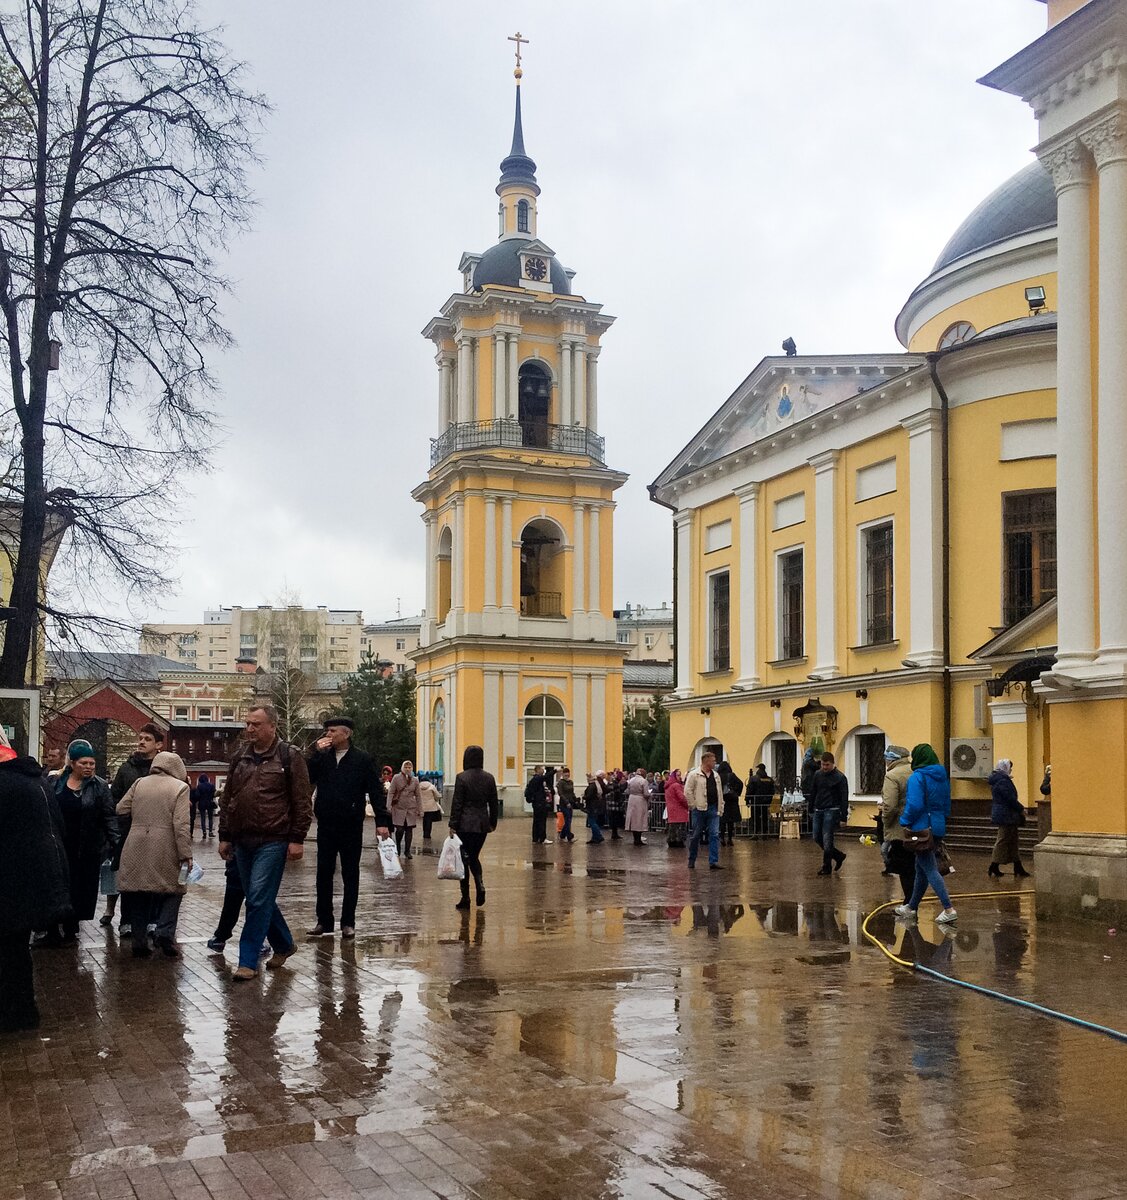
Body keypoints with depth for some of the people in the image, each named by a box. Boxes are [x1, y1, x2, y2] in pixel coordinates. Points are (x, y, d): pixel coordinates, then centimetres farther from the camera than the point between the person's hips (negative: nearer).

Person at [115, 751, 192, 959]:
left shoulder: (140, 783, 8)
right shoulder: (180, 787, -3)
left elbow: (121, 810, 9)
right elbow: (181, 825, -11)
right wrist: (186, 855, -11)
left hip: (137, 850, 4)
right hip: (166, 852, -3)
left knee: (139, 895, 12)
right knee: (172, 891, 11)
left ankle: (139, 942, 13)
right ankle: (165, 932, -6)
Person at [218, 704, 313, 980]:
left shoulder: (289, 757, -5)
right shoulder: (240, 756, 12)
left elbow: (302, 802, -6)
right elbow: (227, 799, 17)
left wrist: (297, 839, -11)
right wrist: (225, 836, 13)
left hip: (272, 841, -6)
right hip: (242, 841, 6)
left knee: (259, 899, -8)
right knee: (261, 899, 12)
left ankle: (248, 961, -1)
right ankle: (284, 945, 30)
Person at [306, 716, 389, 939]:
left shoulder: (362, 760, -2)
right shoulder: (322, 757, 8)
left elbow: (375, 791, -4)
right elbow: (306, 778, -4)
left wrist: (382, 821, -11)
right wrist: (316, 753, -11)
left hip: (351, 827, -3)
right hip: (326, 826, 3)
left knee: (350, 874, 6)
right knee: (324, 874, 7)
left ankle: (348, 922, 14)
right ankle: (324, 920, 17)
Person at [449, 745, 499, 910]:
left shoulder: (462, 777, -10)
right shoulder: (489, 778, 4)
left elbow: (457, 803, -10)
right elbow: (493, 803, 9)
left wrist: (453, 825, -6)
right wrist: (493, 822, 19)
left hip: (465, 824, -4)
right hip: (482, 824, 5)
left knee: (464, 859, 4)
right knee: (474, 857, 19)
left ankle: (465, 898, 5)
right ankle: (480, 884, -5)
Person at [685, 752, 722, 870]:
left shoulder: (716, 775, 14)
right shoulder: (694, 774, -5)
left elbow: (719, 792, 17)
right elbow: (688, 791, -9)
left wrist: (720, 808, 11)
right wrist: (693, 805, -10)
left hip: (713, 809, 5)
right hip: (700, 809, -5)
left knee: (714, 835, -5)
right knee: (696, 835, 4)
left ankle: (713, 862, -6)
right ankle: (692, 860, 19)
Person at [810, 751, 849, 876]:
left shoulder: (840, 777, -8)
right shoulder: (818, 775, 7)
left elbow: (844, 798, -9)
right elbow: (813, 792, 16)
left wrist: (843, 816, -14)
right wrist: (812, 807, 10)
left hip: (831, 811, -6)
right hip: (818, 810, 6)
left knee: (827, 839, -7)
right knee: (817, 838, 7)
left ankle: (827, 867, 2)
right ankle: (838, 855, 24)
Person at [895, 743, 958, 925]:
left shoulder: (917, 777, -15)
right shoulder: (942, 777, 10)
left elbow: (914, 805, -22)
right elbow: (947, 804, 15)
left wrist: (905, 821, -10)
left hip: (921, 828, -8)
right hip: (938, 827, 8)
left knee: (930, 870, -6)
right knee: (921, 868, 18)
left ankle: (949, 909, -13)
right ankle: (911, 907, 29)